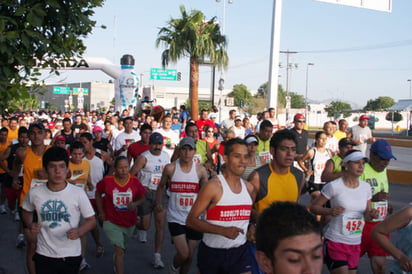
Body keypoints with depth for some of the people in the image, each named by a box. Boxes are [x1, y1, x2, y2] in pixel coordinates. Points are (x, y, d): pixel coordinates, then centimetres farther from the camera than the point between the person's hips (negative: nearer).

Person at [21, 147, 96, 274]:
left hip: (71, 255, -1)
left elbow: (91, 220, -2)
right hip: (44, 254, 2)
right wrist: (30, 225, -5)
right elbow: (27, 212, 15)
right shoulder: (34, 193, -4)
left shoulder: (78, 194, -10)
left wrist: (79, 232, -21)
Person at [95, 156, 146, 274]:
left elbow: (142, 198, 0)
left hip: (129, 222, 4)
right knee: (119, 250, -15)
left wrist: (135, 204, -22)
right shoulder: (107, 181, -14)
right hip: (112, 222, -3)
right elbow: (98, 194, 4)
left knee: (122, 248, 25)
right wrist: (101, 212, 2)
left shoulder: (135, 181, -10)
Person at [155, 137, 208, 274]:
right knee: (183, 254, -12)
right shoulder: (170, 168, -5)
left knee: (190, 256, 11)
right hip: (175, 218, -2)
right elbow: (161, 186, 11)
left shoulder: (200, 170, -2)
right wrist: (158, 203, 3)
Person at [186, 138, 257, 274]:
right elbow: (191, 220, -17)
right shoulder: (213, 186, -14)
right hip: (212, 252, -4)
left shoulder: (249, 188, 4)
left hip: (240, 252, 4)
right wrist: (223, 230, -26)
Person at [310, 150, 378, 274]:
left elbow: (367, 214, 14)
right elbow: (313, 207, -7)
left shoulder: (366, 187, 5)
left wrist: (370, 214, -9)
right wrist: (330, 211, -25)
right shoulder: (334, 186, -12)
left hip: (355, 244, 6)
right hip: (335, 242, -6)